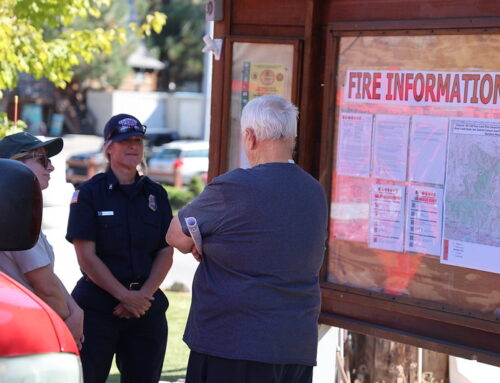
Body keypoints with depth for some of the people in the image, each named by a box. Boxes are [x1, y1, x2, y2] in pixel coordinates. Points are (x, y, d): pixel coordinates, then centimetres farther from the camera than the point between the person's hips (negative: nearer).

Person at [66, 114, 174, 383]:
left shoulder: (156, 194, 10)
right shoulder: (88, 193, -1)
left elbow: (166, 253, 6)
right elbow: (86, 257, -8)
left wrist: (142, 296, -9)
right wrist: (125, 296, -14)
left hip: (147, 307, 4)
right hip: (97, 307, -4)